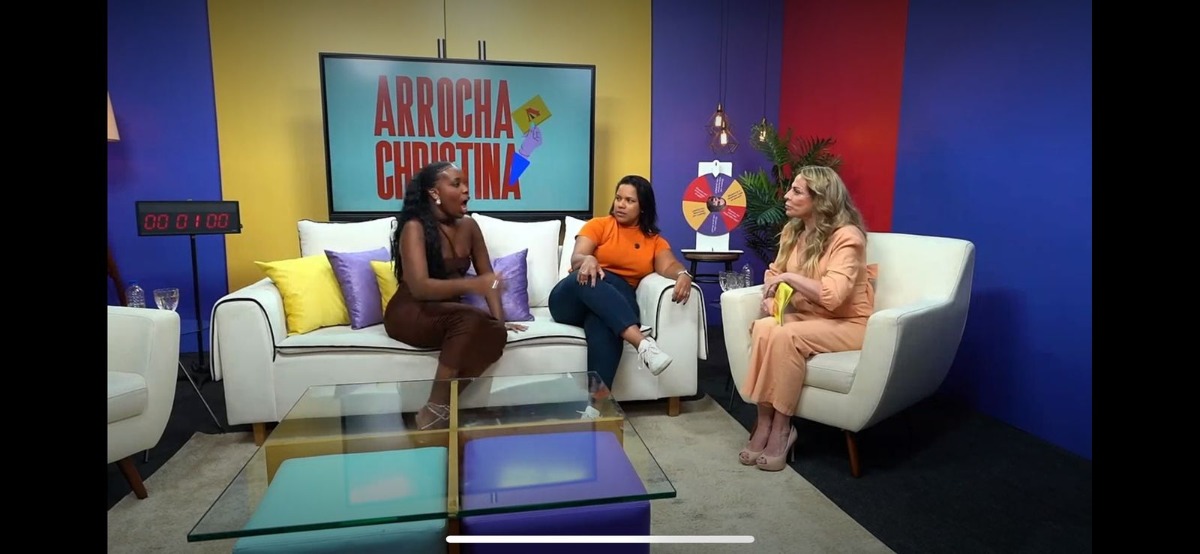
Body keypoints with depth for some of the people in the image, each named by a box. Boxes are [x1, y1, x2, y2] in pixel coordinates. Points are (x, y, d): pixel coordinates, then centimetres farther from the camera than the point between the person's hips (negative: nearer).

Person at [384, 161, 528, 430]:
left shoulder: (468, 226, 5)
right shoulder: (414, 228, -13)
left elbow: (487, 276, 6)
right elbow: (419, 287, -26)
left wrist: (500, 319, -11)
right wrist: (469, 285, -43)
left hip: (450, 314, 6)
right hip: (410, 313, -5)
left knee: (496, 333, -26)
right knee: (470, 318, -35)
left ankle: (444, 403, -22)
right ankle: (435, 409, -27)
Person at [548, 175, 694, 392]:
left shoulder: (655, 240, 18)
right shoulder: (599, 225, 12)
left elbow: (668, 265, -2)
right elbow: (576, 259, -4)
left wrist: (683, 275, -28)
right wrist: (588, 260, -30)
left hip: (617, 302, 0)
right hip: (573, 300, 0)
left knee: (605, 327, -39)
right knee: (590, 278, -39)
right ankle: (642, 343, -53)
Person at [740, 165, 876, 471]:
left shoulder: (846, 237, -17)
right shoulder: (793, 231, 6)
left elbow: (832, 296, -28)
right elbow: (775, 272, 15)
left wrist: (790, 277, -21)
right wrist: (770, 296, -7)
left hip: (847, 323, -6)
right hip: (806, 317, 6)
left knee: (785, 336, -33)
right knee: (763, 327, -27)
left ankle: (780, 429, -19)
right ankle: (764, 424, -22)